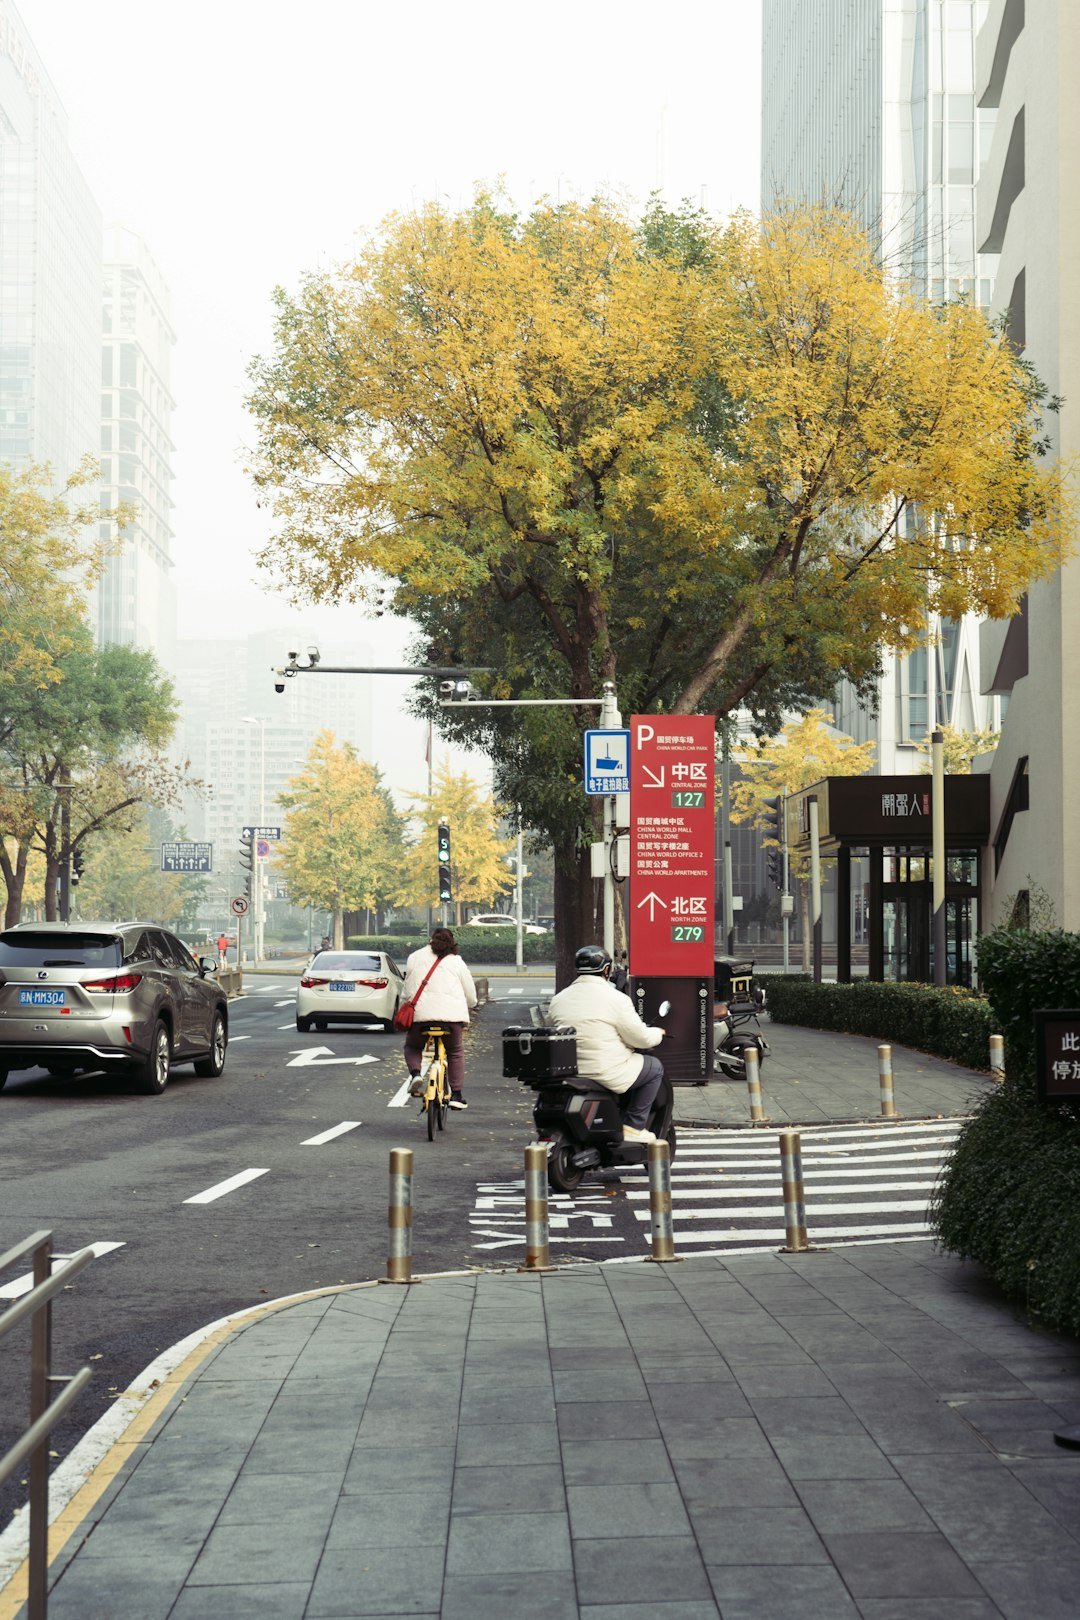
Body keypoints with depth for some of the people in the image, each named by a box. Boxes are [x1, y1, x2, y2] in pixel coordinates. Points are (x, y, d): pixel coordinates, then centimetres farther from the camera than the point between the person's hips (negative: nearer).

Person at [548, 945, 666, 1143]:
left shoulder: (558, 1000, 5)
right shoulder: (615, 998, -13)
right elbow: (640, 1038, -8)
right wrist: (657, 1034, 15)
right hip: (608, 1074, -7)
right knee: (655, 1067, 16)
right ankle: (634, 1126, 11)